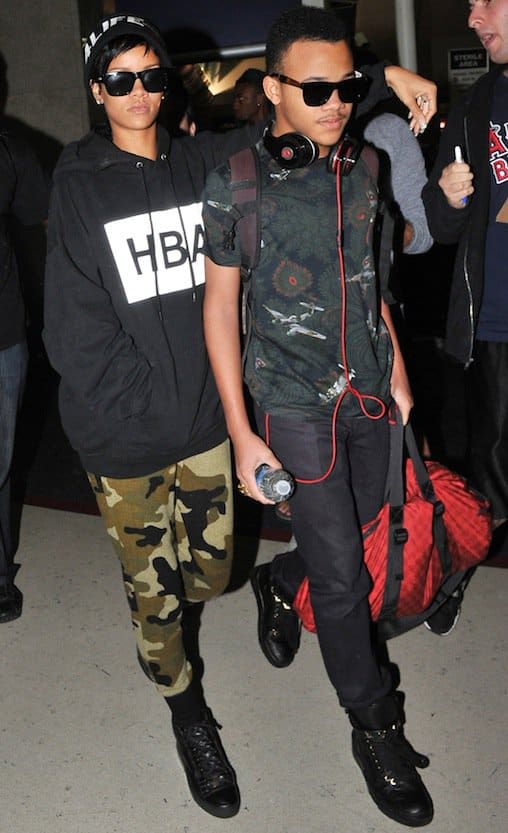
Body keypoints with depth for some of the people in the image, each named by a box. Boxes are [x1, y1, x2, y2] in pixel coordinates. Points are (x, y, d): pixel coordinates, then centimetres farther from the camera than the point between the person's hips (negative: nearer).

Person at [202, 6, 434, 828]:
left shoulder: (360, 170, 4)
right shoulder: (234, 185, -11)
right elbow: (220, 305, -8)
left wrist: (394, 367, 15)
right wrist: (241, 433, -10)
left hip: (367, 392, 6)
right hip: (295, 405, -5)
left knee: (356, 534, 18)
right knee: (343, 577, 1)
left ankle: (276, 581, 50)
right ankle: (376, 728, 22)